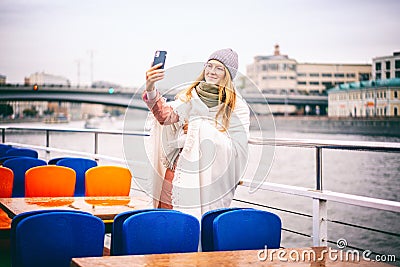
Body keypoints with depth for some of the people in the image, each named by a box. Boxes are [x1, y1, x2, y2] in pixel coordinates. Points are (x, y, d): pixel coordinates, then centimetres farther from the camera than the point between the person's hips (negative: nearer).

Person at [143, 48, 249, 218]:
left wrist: (203, 132, -10)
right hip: (179, 171, 3)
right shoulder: (189, 96, 8)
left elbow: (238, 148, -7)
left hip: (209, 178, -3)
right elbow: (167, 115, -7)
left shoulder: (237, 107, -1)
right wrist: (151, 91, -23)